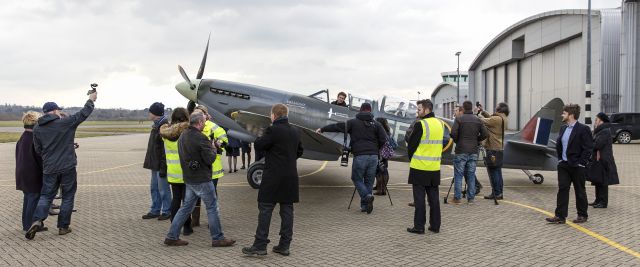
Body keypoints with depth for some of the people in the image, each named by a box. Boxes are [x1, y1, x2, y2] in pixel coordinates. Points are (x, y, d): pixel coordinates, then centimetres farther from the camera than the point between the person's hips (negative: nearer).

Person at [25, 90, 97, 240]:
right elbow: (84, 114, 0)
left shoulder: (37, 129, 3)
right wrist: (91, 100, 15)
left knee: (46, 196, 11)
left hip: (49, 169, 3)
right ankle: (63, 226, 12)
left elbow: (38, 150, 10)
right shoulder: (65, 123, -10)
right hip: (67, 167, -3)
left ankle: (37, 220, -11)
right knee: (68, 197, 9)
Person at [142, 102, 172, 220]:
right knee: (154, 188, 15)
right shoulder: (156, 126, 13)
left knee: (163, 189, 0)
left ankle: (167, 211, 11)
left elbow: (166, 149, -21)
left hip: (160, 164, -10)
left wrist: (163, 167, -22)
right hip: (154, 164, 10)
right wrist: (150, 162, 19)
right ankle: (155, 210, 25)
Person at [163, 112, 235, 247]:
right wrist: (213, 148, 0)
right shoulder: (200, 138, -19)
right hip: (202, 180, -8)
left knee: (186, 207, 16)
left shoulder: (182, 136, 9)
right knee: (212, 207, 3)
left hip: (188, 178, 8)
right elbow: (210, 159, -20)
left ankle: (172, 237, 19)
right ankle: (218, 238, 11)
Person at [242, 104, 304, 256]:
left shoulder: (273, 130, -13)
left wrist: (261, 137, 12)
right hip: (291, 177, 7)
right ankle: (284, 245, 14)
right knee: (287, 210, 9)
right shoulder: (295, 132, 9)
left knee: (265, 209, 0)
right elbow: (299, 151, 19)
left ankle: (260, 246, 2)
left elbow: (259, 145, -7)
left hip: (273, 176, -6)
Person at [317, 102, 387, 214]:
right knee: (369, 181, 12)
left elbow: (337, 126, 6)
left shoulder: (353, 122, 2)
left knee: (357, 178, 10)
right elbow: (383, 140, 2)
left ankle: (367, 196, -12)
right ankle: (365, 205, 14)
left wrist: (322, 129, 18)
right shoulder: (376, 124, 8)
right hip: (373, 156, 3)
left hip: (360, 156, -3)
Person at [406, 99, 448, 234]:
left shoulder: (420, 124, -14)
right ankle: (435, 225, 19)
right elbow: (441, 143, 14)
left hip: (420, 167, -6)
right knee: (434, 197, 12)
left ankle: (419, 226, 6)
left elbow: (411, 145, -9)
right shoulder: (440, 124, 8)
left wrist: (412, 158, 8)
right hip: (435, 168, 6)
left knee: (419, 198, 1)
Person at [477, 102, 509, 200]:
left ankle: (496, 193, 0)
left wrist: (478, 113, 1)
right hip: (500, 148, 9)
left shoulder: (497, 119, -19)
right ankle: (499, 193, 19)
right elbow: (490, 118, 18)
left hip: (493, 149, -9)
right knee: (498, 171, 14)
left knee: (493, 171, -3)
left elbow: (484, 121, -17)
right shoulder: (504, 119, 9)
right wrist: (482, 111, 11)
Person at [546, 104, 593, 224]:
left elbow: (588, 148, -14)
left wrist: (580, 163, -16)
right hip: (563, 165, 6)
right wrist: (560, 159, 9)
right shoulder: (563, 129, 10)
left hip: (577, 166, -6)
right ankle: (560, 216, 4)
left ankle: (582, 215, 21)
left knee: (580, 191, 7)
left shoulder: (583, 129, -11)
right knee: (562, 190, 2)